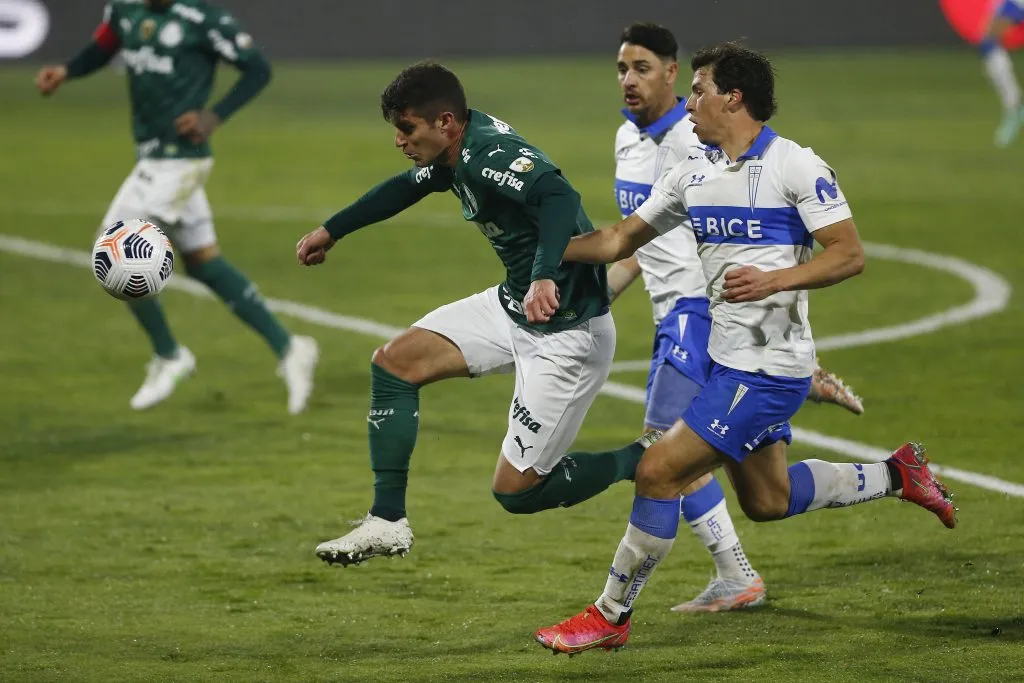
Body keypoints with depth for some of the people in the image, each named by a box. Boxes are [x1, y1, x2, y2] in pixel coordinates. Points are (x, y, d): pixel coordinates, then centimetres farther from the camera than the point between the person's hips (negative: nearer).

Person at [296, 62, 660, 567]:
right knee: (394, 363, 6)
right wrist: (331, 231, 35)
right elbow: (407, 187, 25)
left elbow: (559, 198, -43)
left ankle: (645, 461, 11)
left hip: (567, 332, -10)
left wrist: (545, 277, -59)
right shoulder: (458, 151, 4)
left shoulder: (490, 155, -25)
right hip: (513, 304, 10)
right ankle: (387, 524, 11)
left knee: (515, 492, -7)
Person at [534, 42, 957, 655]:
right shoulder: (693, 173, 9)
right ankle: (896, 475, 35)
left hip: (767, 368, -9)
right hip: (727, 359, 9)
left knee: (659, 471, -12)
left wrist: (774, 279, -25)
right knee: (766, 501, 19)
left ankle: (610, 617, -1)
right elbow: (618, 242, 12)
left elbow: (850, 254, -14)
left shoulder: (796, 166, -12)